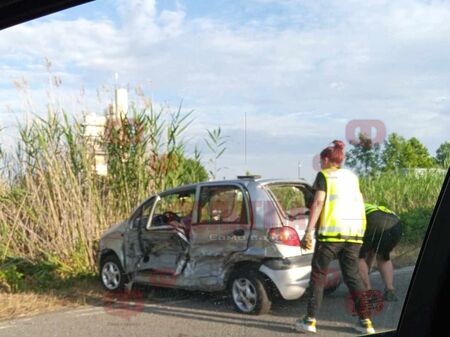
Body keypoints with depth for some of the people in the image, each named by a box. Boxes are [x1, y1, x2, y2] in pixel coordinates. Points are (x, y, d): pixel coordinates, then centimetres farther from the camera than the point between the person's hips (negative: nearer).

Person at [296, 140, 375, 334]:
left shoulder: (324, 175, 3)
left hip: (331, 232, -5)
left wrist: (308, 231, -12)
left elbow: (318, 203, -8)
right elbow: (359, 203, 18)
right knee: (352, 275, 12)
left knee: (318, 275, 4)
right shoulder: (352, 176, 19)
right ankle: (365, 320, 7)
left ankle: (310, 320, 3)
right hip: (354, 232, 5)